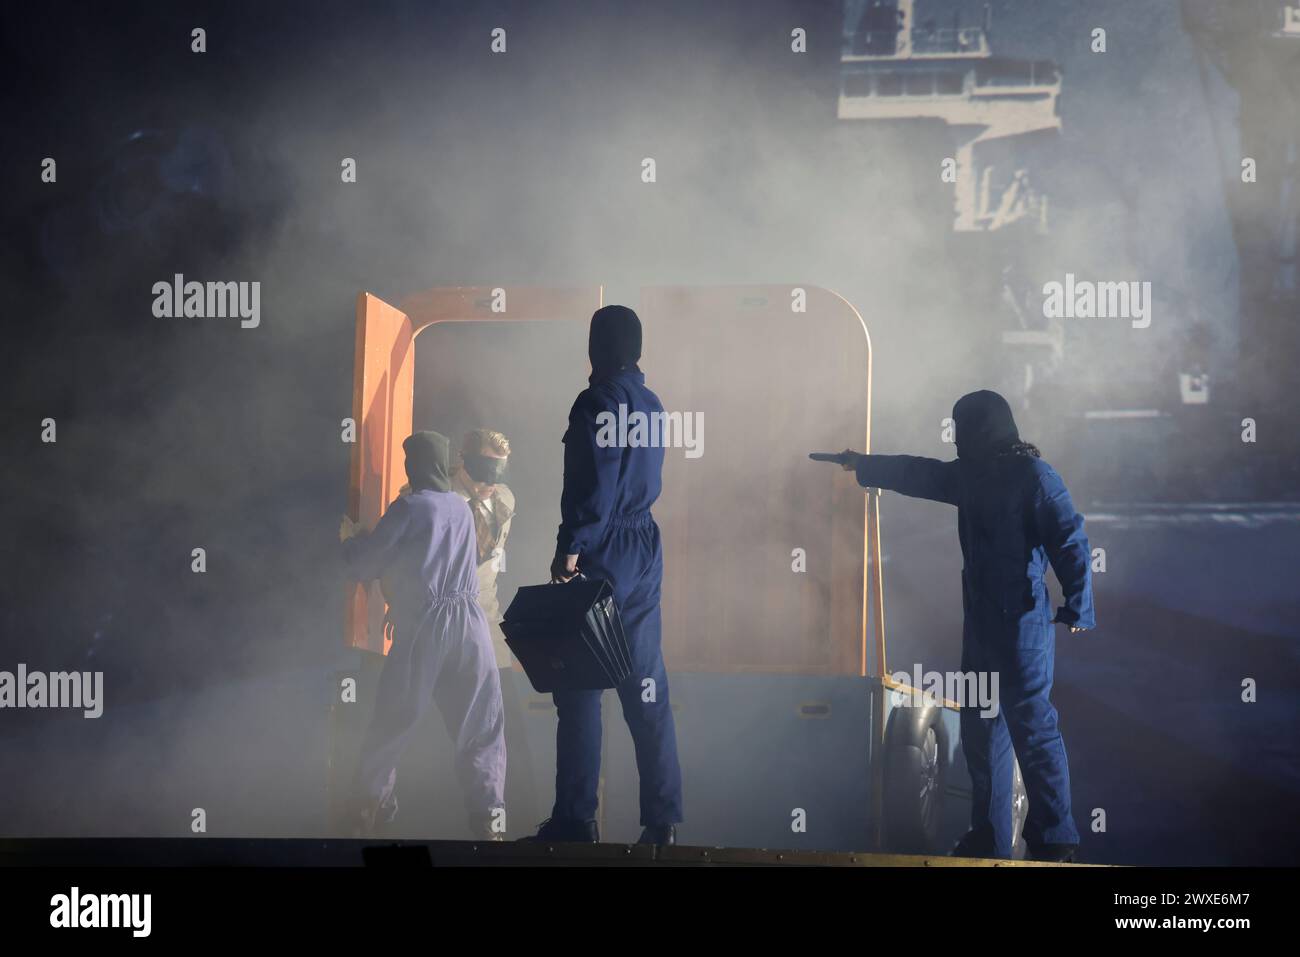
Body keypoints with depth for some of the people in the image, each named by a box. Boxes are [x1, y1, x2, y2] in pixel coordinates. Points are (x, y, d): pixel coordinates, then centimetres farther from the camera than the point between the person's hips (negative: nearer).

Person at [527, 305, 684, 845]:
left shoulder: (597, 401, -10)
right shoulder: (652, 405, 13)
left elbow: (595, 483, -18)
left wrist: (571, 549, -17)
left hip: (601, 554, -7)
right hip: (645, 552, 7)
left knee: (580, 689, -3)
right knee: (646, 689, 7)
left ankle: (575, 820, -2)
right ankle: (663, 819, 7)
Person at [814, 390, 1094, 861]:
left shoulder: (1034, 476, -11)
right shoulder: (970, 475, 13)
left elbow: (1071, 543, -17)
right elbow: (917, 474, 29)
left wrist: (1077, 609, -25)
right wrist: (862, 464, 39)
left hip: (1023, 625, -9)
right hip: (981, 623, 9)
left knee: (1032, 727, -7)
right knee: (980, 732, 11)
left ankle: (1055, 838, 2)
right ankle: (989, 837, 20)